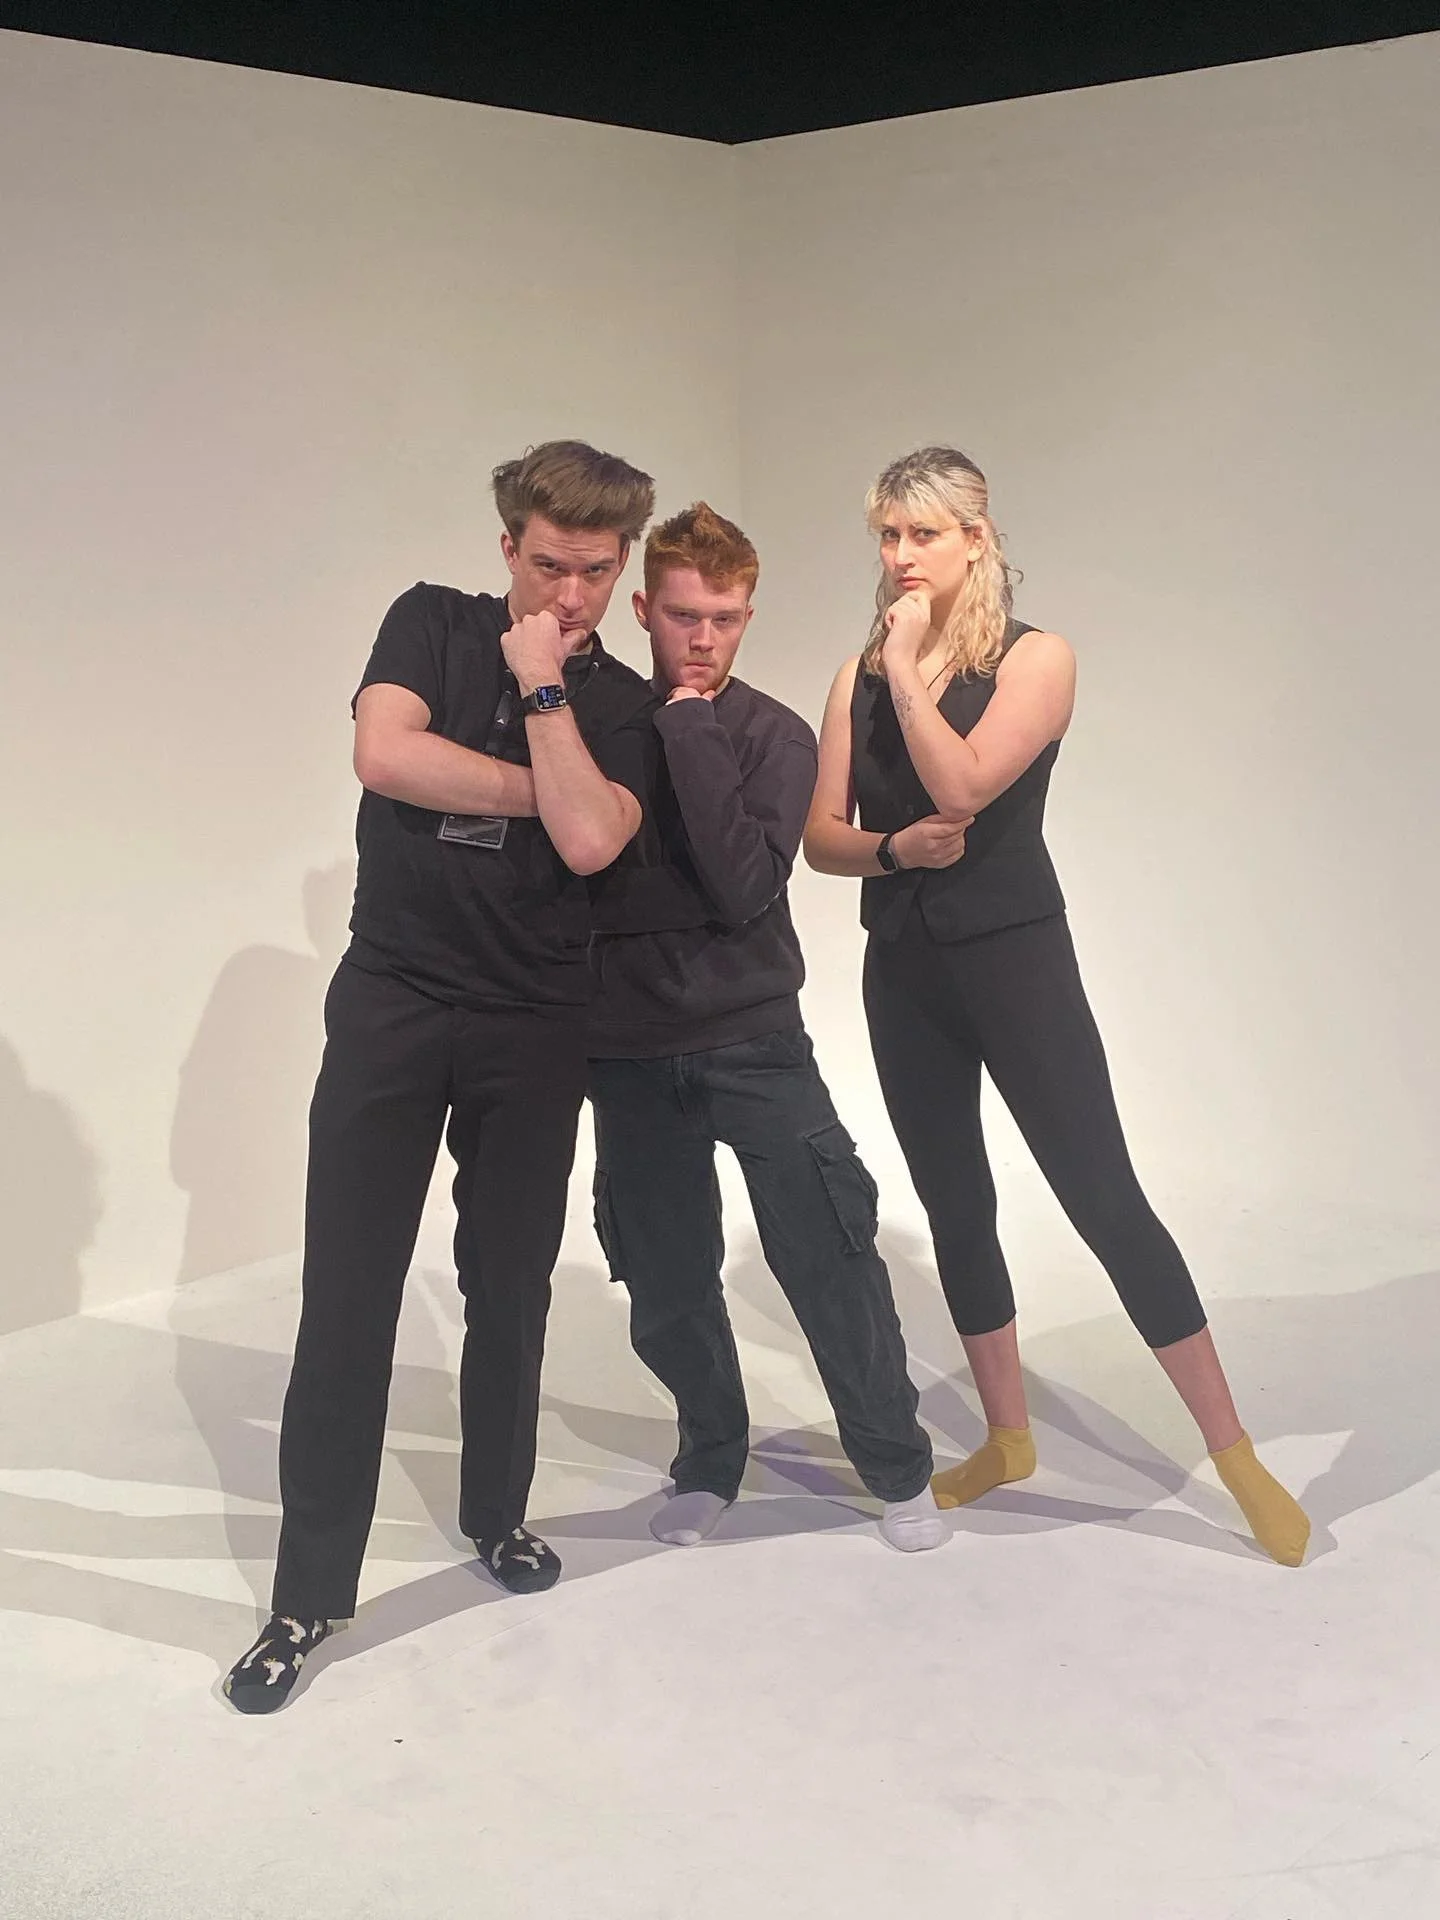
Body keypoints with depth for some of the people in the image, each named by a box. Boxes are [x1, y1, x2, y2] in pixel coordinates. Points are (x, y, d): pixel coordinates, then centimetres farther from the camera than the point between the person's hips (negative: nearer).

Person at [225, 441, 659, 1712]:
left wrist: (541, 690, -10)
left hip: (536, 1026, 1)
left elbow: (588, 839, -13)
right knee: (347, 1295, -2)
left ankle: (498, 1512, 32)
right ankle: (312, 1591, 7)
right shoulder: (433, 624, 5)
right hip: (392, 1001, -1)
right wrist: (543, 788, -7)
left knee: (511, 1288, 10)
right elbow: (385, 754, -13)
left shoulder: (620, 704, 5)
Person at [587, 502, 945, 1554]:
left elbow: (745, 890, -18)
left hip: (752, 1038, -2)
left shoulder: (774, 736, -3)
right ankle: (710, 1462, 30)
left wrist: (690, 736, -17)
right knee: (666, 1281, 8)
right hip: (630, 1046, 2)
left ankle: (900, 1468, 15)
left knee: (830, 1256, -4)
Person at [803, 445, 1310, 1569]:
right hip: (904, 968, 5)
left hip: (1015, 958, -5)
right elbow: (821, 836, 4)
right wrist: (893, 848, -15)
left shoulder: (1036, 658, -6)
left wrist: (908, 662, -14)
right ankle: (1008, 1441, 26)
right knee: (955, 1207, 11)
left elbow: (961, 783, -22)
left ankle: (1236, 1453, 3)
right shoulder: (860, 675, 8)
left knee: (1104, 1196, -6)